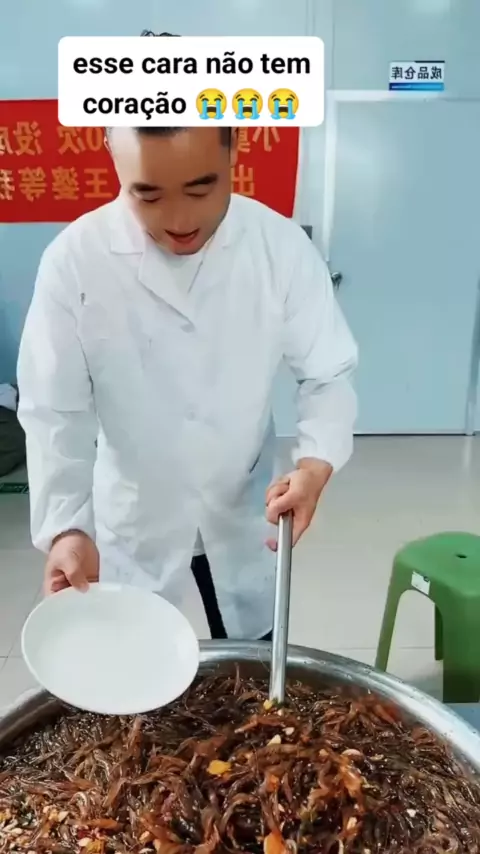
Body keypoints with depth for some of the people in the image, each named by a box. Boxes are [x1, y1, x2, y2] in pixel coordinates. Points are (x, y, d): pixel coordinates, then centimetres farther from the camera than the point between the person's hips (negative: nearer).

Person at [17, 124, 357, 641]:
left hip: (244, 516, 1)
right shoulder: (74, 260, -19)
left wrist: (317, 460, -28)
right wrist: (65, 526, -26)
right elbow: (55, 412, -14)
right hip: (134, 522, 0)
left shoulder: (282, 246, -16)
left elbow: (327, 374, -9)